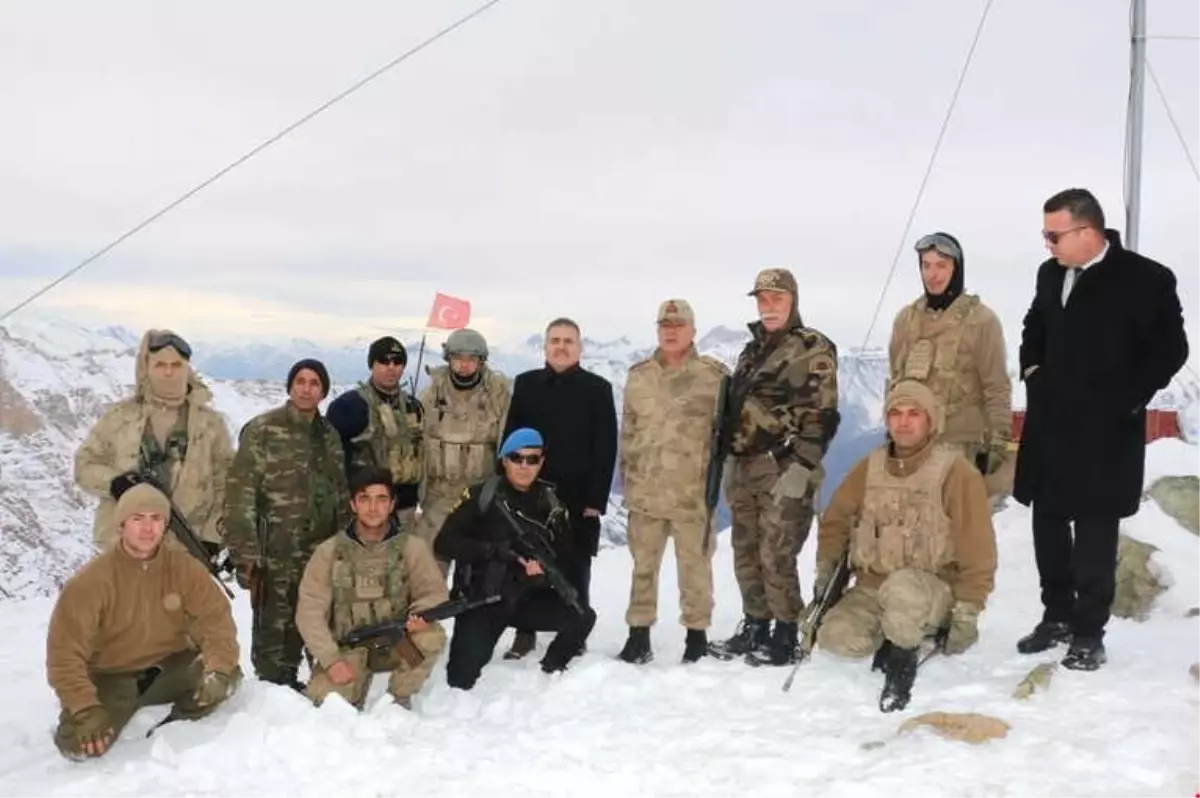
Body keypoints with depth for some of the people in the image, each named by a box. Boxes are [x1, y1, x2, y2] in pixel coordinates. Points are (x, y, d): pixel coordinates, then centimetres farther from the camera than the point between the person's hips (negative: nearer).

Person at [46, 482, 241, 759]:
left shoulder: (184, 567, -10)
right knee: (80, 743, -27)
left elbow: (215, 618, -13)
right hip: (110, 678, -2)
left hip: (168, 669, 2)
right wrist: (85, 710, -32)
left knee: (226, 676, -23)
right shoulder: (91, 580, -19)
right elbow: (65, 653, -21)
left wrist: (218, 669, -32)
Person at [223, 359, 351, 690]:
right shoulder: (262, 430, -7)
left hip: (321, 555, 6)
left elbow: (340, 494, 19)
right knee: (275, 631, 1)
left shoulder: (329, 435, 12)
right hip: (275, 557, -6)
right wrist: (245, 553, -16)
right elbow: (240, 495, -11)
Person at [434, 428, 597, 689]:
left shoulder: (549, 502, 4)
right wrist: (494, 550, -24)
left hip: (528, 597, 4)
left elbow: (565, 555, 7)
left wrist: (544, 568, -15)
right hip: (481, 599, -4)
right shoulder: (482, 496, -9)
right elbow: (443, 544, -15)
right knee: (462, 680, -19)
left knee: (582, 618, -17)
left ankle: (550, 671, 10)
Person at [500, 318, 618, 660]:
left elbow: (606, 448, -4)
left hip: (578, 497, -2)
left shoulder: (598, 388, 1)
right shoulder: (526, 384, 7)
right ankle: (525, 632, 19)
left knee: (575, 571, 6)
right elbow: (510, 440, 6)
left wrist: (596, 499, -10)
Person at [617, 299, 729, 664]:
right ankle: (639, 635, 18)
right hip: (645, 490, 3)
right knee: (643, 565, 9)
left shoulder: (713, 375, -1)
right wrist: (628, 477, 12)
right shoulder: (639, 375, 9)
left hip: (693, 491, -3)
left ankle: (697, 634, 17)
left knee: (695, 566, 4)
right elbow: (628, 431, 14)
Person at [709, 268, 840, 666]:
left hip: (784, 470, -7)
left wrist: (800, 468, -18)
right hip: (744, 469, 8)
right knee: (746, 554, 12)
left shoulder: (813, 349, -4)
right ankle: (754, 627, 24)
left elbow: (820, 417, -11)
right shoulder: (751, 350, 20)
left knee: (776, 556, -8)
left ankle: (785, 637, 3)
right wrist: (729, 465, 20)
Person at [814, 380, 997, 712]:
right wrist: (826, 569, 5)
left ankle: (903, 655, -10)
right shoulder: (870, 467, 5)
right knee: (836, 637, -22)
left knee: (903, 588, -39)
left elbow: (977, 549, -11)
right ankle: (892, 636, 8)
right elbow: (835, 518, 16)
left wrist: (966, 614, -13)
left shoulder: (957, 472, -10)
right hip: (871, 588, 5)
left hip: (935, 589, -4)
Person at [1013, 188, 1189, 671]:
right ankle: (1057, 616, 28)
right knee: (1048, 528, 13)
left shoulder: (1148, 279, -11)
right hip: (1049, 426, 6)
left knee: (1093, 536, 1)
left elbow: (1170, 350, -6)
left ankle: (1088, 632, 13)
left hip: (1104, 432, -6)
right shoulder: (1051, 274, 7)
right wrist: (1031, 370, 8)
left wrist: (1126, 400, -11)